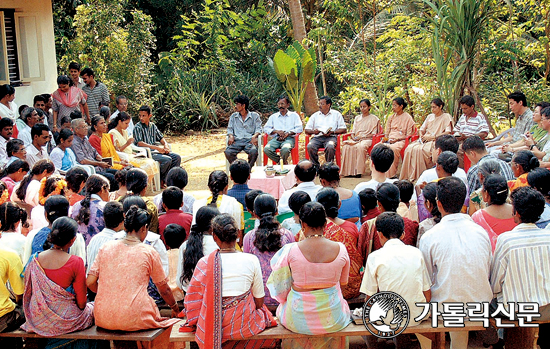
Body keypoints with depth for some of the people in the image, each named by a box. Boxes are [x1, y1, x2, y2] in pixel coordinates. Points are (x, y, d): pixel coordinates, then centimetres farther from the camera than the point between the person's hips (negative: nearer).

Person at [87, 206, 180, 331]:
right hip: (133, 320, -4)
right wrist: (175, 308, 28)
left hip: (103, 320, 4)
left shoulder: (106, 248, 8)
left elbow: (90, 282, 6)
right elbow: (164, 290, 9)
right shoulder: (149, 252, 1)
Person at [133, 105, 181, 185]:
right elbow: (140, 143, -18)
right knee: (167, 160, -27)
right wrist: (157, 148, -23)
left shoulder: (152, 125, 14)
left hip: (155, 151, 7)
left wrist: (166, 144, -5)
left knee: (177, 157, -8)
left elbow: (161, 138, 19)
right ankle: (161, 180, -9)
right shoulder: (138, 127, -8)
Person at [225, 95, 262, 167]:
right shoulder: (233, 116, 23)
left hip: (249, 140, -2)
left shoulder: (254, 116, 14)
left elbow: (258, 128, 6)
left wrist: (254, 136, -16)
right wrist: (231, 136, -4)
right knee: (228, 152, -31)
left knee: (254, 151, -37)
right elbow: (230, 128, 19)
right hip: (237, 140, 2)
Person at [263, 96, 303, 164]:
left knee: (285, 149, -39)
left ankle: (283, 162, -7)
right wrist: (277, 131, -5)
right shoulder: (273, 116, 24)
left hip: (289, 138, -2)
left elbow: (300, 128, 4)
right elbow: (266, 128, 14)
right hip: (276, 138, 3)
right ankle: (280, 161, -9)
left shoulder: (294, 115, 16)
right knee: (266, 149, -31)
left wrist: (288, 133, -11)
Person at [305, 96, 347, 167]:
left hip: (330, 137, -2)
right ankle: (316, 166, -19)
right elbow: (307, 130, 16)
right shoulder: (315, 115, 21)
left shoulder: (336, 114, 14)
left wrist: (332, 132, -10)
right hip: (317, 137, 2)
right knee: (310, 147, -32)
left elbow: (343, 129, 7)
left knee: (330, 147, -38)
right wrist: (313, 131, -7)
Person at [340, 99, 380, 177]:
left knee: (360, 147, -40)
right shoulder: (357, 118, 24)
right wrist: (353, 136, -3)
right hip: (356, 140, 4)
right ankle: (348, 171, -31)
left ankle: (358, 171, -36)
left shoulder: (374, 118, 7)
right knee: (346, 146, -30)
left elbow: (373, 134, 0)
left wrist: (362, 136, -11)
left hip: (367, 139, -4)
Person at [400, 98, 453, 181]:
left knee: (419, 149, -35)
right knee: (409, 148, -25)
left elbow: (448, 132, -9)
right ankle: (407, 176, -29)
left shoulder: (446, 117, 3)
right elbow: (422, 129, 25)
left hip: (436, 142, -6)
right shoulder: (430, 116, 24)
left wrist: (432, 136, -14)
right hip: (425, 140, 6)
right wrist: (421, 135, 1)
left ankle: (417, 177, -32)